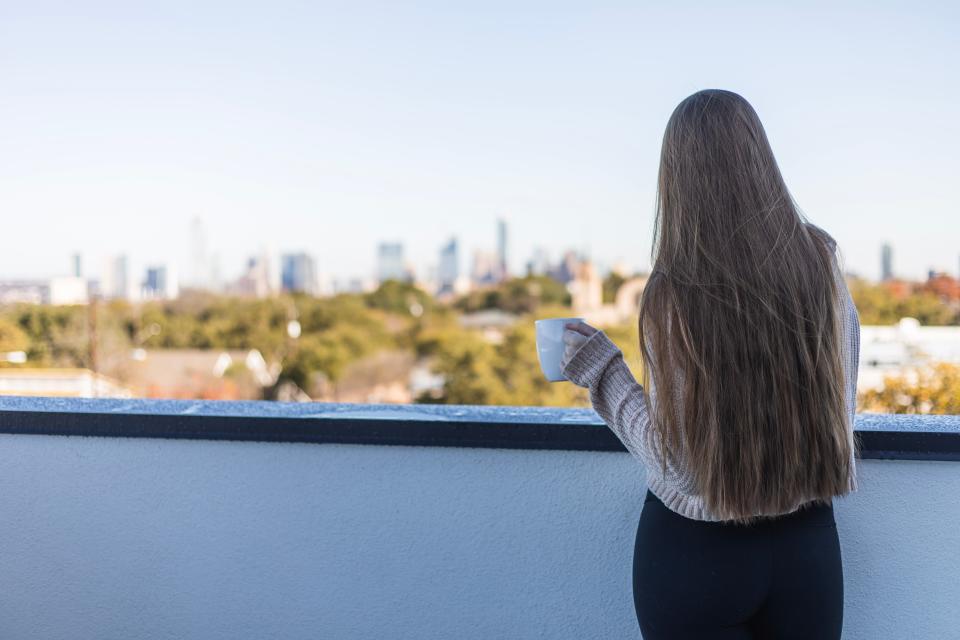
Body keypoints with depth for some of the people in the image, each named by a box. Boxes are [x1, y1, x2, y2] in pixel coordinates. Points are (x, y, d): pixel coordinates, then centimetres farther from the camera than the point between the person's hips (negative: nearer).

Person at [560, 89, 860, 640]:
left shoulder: (673, 294, -21)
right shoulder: (822, 261, -8)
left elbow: (681, 464, -16)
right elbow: (843, 403, 4)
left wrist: (602, 370, -7)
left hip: (697, 552, -3)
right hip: (808, 545, 4)